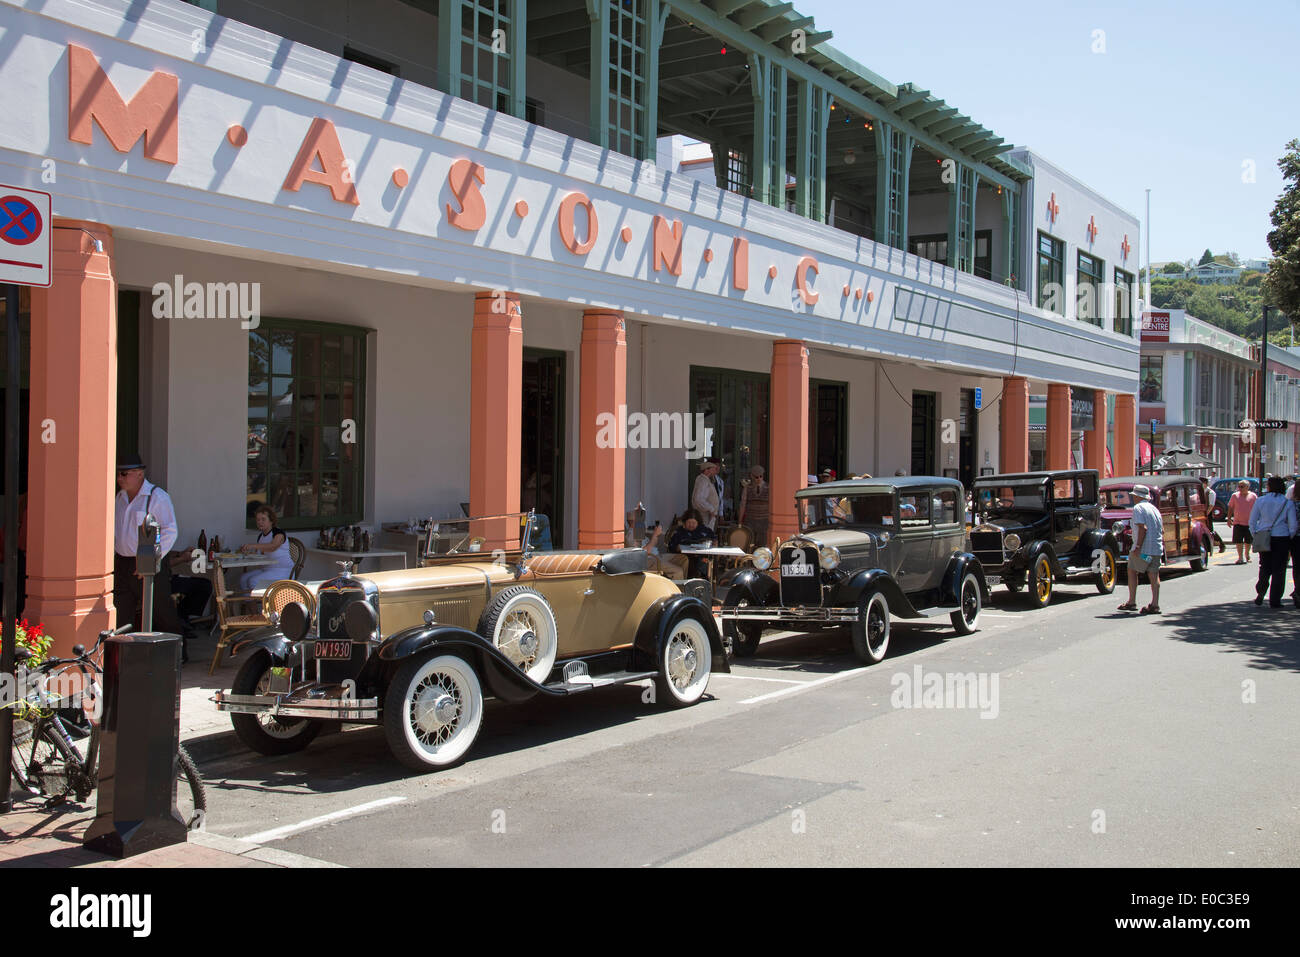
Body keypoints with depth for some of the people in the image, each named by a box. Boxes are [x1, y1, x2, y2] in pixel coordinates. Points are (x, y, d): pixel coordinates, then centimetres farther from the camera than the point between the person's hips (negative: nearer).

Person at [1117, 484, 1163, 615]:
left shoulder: (1138, 508, -9)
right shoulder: (1155, 509, 16)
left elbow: (1143, 528, -19)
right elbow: (1162, 530, 15)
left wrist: (1137, 547, -20)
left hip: (1143, 548, -7)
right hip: (1157, 548, 7)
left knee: (1132, 571, 6)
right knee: (1154, 575, 4)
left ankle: (1131, 602, 7)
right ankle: (1155, 605, 0)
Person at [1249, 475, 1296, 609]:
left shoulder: (1260, 501, -2)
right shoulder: (1288, 503, -4)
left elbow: (1252, 521, 1)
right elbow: (1293, 525, -4)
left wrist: (1256, 537, 10)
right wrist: (1289, 538, 10)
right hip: (1282, 539, -1)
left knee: (1264, 568, 17)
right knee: (1279, 570, 5)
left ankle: (1260, 595, 10)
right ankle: (1275, 601, 6)